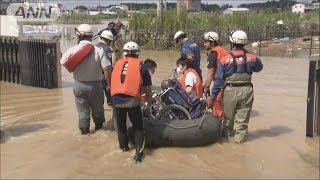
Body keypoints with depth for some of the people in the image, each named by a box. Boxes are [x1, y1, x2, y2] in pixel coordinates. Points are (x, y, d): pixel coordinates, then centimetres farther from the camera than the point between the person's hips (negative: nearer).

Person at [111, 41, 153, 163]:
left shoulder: (117, 64, 14)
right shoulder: (141, 66, 6)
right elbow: (147, 89, 8)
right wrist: (149, 104, 22)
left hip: (117, 100, 2)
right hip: (133, 101, -2)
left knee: (121, 126, 23)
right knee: (138, 128, 13)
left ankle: (124, 146, 38)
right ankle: (139, 152, 2)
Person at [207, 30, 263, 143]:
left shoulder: (225, 59, -8)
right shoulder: (251, 58, -3)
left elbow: (218, 80, -8)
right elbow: (259, 67, 19)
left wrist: (212, 96, -3)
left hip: (230, 91, -1)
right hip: (246, 91, 1)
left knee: (228, 116, 19)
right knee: (242, 118, 11)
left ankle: (227, 134, 36)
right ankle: (240, 138, 16)